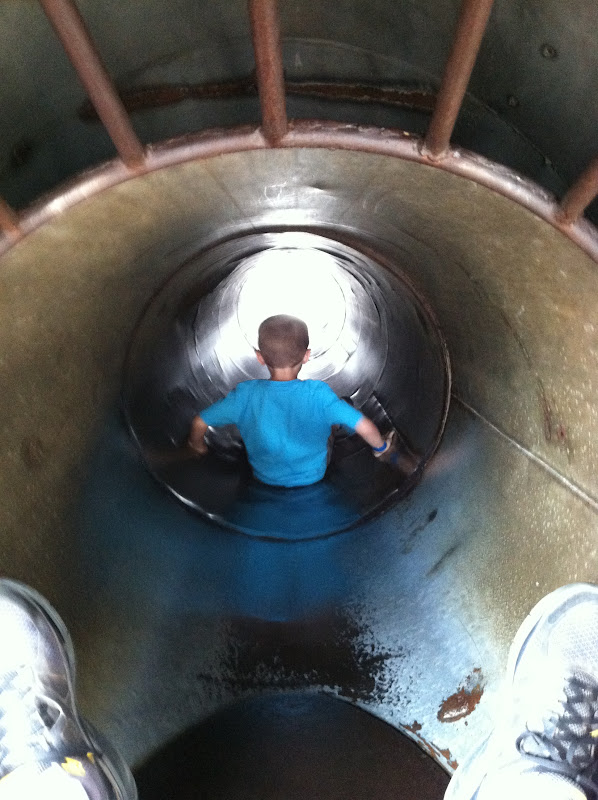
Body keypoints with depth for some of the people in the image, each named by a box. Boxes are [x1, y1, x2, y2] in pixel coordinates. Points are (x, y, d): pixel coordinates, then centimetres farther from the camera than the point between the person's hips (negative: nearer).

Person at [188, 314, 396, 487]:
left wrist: (198, 446, 9)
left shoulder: (245, 396, -22)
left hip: (265, 478, 1)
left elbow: (199, 423, -14)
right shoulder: (319, 394, -27)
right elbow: (364, 426, -26)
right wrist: (381, 448, -4)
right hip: (313, 477, -1)